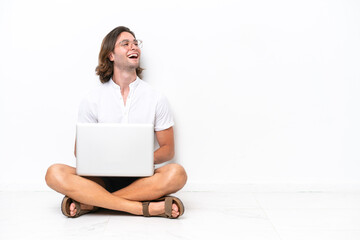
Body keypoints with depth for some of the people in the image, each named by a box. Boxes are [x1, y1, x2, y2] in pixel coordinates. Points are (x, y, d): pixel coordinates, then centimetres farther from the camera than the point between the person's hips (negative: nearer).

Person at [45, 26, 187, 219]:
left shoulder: (156, 99, 6)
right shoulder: (92, 100, 6)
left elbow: (168, 150, 7)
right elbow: (80, 151, 8)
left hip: (140, 177, 0)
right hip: (102, 177, 0)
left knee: (176, 173, -31)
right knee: (55, 174, -27)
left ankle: (89, 203, -26)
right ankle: (145, 207, -30)